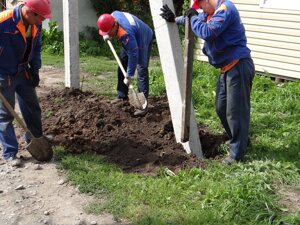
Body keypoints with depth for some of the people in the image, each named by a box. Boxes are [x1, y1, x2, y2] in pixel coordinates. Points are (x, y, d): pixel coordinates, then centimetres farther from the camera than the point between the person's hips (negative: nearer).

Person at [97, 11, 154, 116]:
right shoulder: (114, 15, -20)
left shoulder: (126, 34, -42)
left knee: (141, 70, -19)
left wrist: (129, 76, -33)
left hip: (144, 40, -9)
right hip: (132, 41, 9)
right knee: (122, 66, 9)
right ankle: (122, 96, 19)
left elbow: (133, 55, -39)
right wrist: (107, 36, -6)